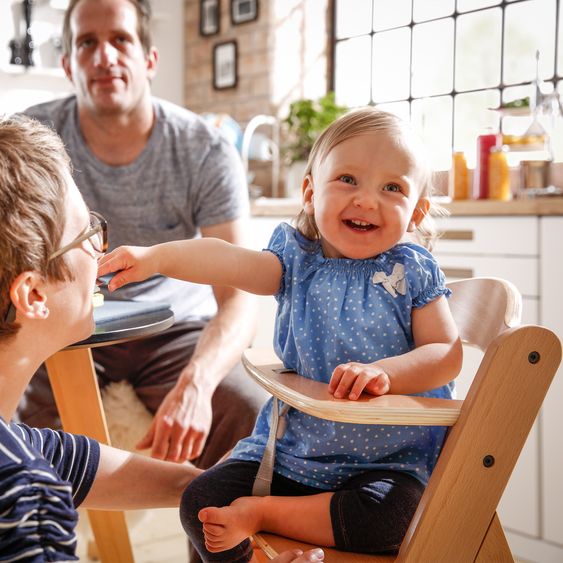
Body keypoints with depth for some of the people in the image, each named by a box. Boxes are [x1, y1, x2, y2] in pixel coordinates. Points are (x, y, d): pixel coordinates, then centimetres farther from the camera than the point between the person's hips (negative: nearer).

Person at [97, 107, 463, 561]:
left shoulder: (412, 272, -5)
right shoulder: (298, 260, -1)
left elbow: (447, 354, -10)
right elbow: (231, 262, -18)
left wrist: (385, 372, -30)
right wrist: (157, 256, -36)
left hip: (386, 459, -2)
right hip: (291, 449, 2)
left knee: (391, 516, -32)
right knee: (202, 502, -11)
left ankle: (260, 514, -12)